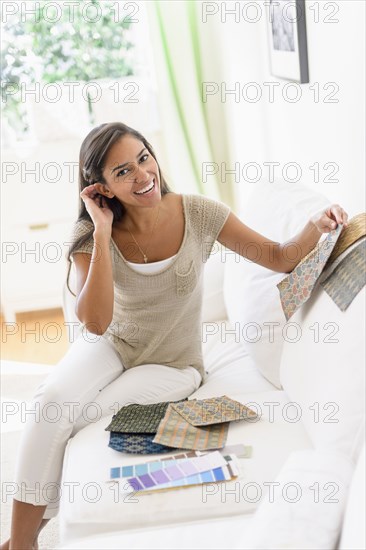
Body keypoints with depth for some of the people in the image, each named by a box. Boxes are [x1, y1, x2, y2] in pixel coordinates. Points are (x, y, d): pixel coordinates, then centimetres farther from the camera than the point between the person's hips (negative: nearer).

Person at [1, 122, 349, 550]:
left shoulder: (197, 214, -15)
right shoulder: (92, 236, -14)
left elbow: (279, 259, -8)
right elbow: (96, 322, -28)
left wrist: (316, 227, -29)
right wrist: (103, 233, -31)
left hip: (173, 364, -1)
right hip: (112, 345, 1)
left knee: (91, 413, -23)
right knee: (53, 398, -27)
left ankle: (38, 510, 5)